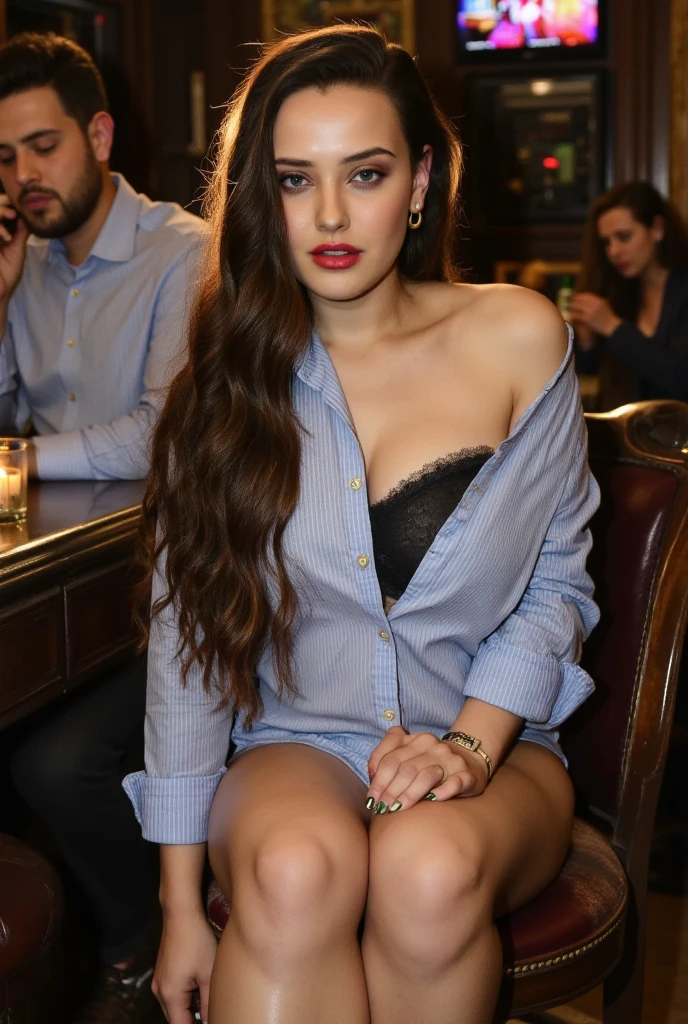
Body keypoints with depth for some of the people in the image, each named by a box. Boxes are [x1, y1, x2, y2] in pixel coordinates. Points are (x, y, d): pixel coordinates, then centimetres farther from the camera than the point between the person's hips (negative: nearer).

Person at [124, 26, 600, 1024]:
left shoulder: (518, 338, -1)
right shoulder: (230, 376, 1)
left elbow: (556, 581, 5)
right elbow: (188, 626, 0)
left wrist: (469, 743, -13)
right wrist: (181, 903, -2)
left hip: (495, 754, 1)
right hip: (293, 748, 0)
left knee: (430, 866, -33)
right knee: (298, 866, -35)